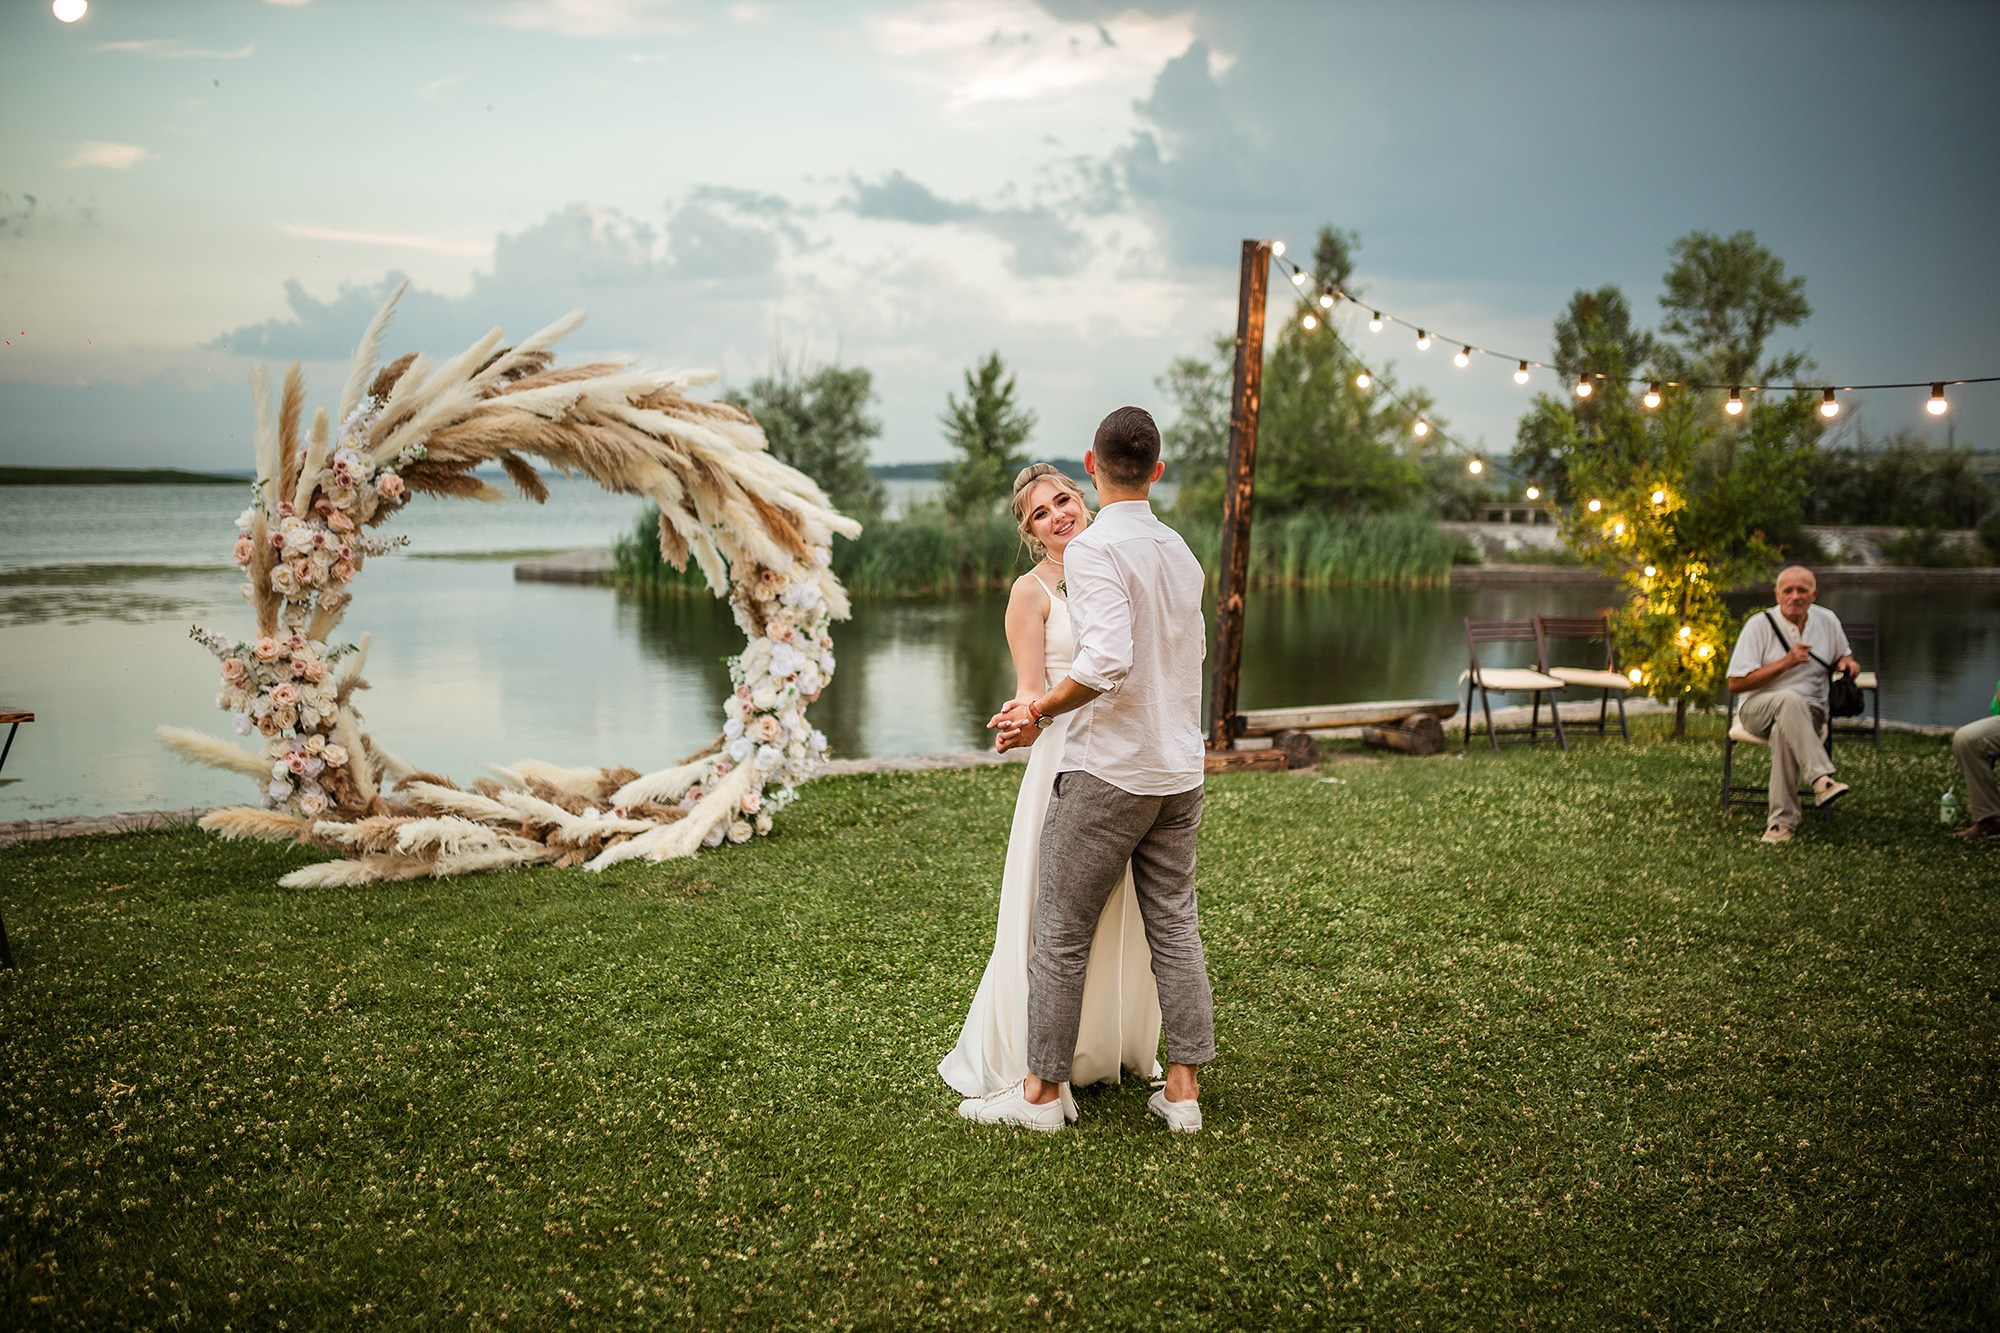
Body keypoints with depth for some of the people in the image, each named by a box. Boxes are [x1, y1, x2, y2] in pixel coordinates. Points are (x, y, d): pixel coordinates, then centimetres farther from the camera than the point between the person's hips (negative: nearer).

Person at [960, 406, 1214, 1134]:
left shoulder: (1094, 549, -14)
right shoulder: (1180, 550, 10)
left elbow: (1108, 660, -27)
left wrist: (1040, 712, -12)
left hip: (1107, 772, -7)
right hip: (1180, 770, 7)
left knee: (1062, 933, 4)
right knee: (1174, 925, 13)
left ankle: (1042, 1092, 13)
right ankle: (1183, 1088, 17)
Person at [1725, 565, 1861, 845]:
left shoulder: (1827, 621, 6)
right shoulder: (1760, 624, -6)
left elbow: (1842, 656, 28)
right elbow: (1735, 684, -9)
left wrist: (1847, 663, 1)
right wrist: (1786, 662, -15)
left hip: (1809, 710, 2)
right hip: (1758, 708, -2)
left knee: (1784, 730, -37)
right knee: (1790, 700, -40)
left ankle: (1782, 820, -35)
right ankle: (1821, 779, -52)